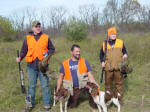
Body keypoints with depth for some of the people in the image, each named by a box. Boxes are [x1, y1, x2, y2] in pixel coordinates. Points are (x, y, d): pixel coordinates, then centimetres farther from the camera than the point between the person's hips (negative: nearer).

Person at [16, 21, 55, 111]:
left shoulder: (46, 37, 5)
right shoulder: (28, 38, 7)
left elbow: (52, 49, 10)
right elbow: (24, 51, 10)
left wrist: (48, 53, -9)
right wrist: (20, 58, -7)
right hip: (32, 66, 1)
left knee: (45, 85, 2)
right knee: (32, 85, 11)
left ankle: (47, 104, 13)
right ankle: (30, 102, 24)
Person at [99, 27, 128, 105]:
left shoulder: (120, 42, 6)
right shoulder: (104, 44, 7)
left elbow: (124, 51, 13)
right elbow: (101, 54, 17)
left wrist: (125, 55, -10)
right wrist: (102, 61, 1)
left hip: (118, 67, -1)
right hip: (108, 67, 1)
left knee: (119, 83, 5)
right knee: (108, 83, 9)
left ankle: (119, 98, 17)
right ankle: (108, 99, 23)